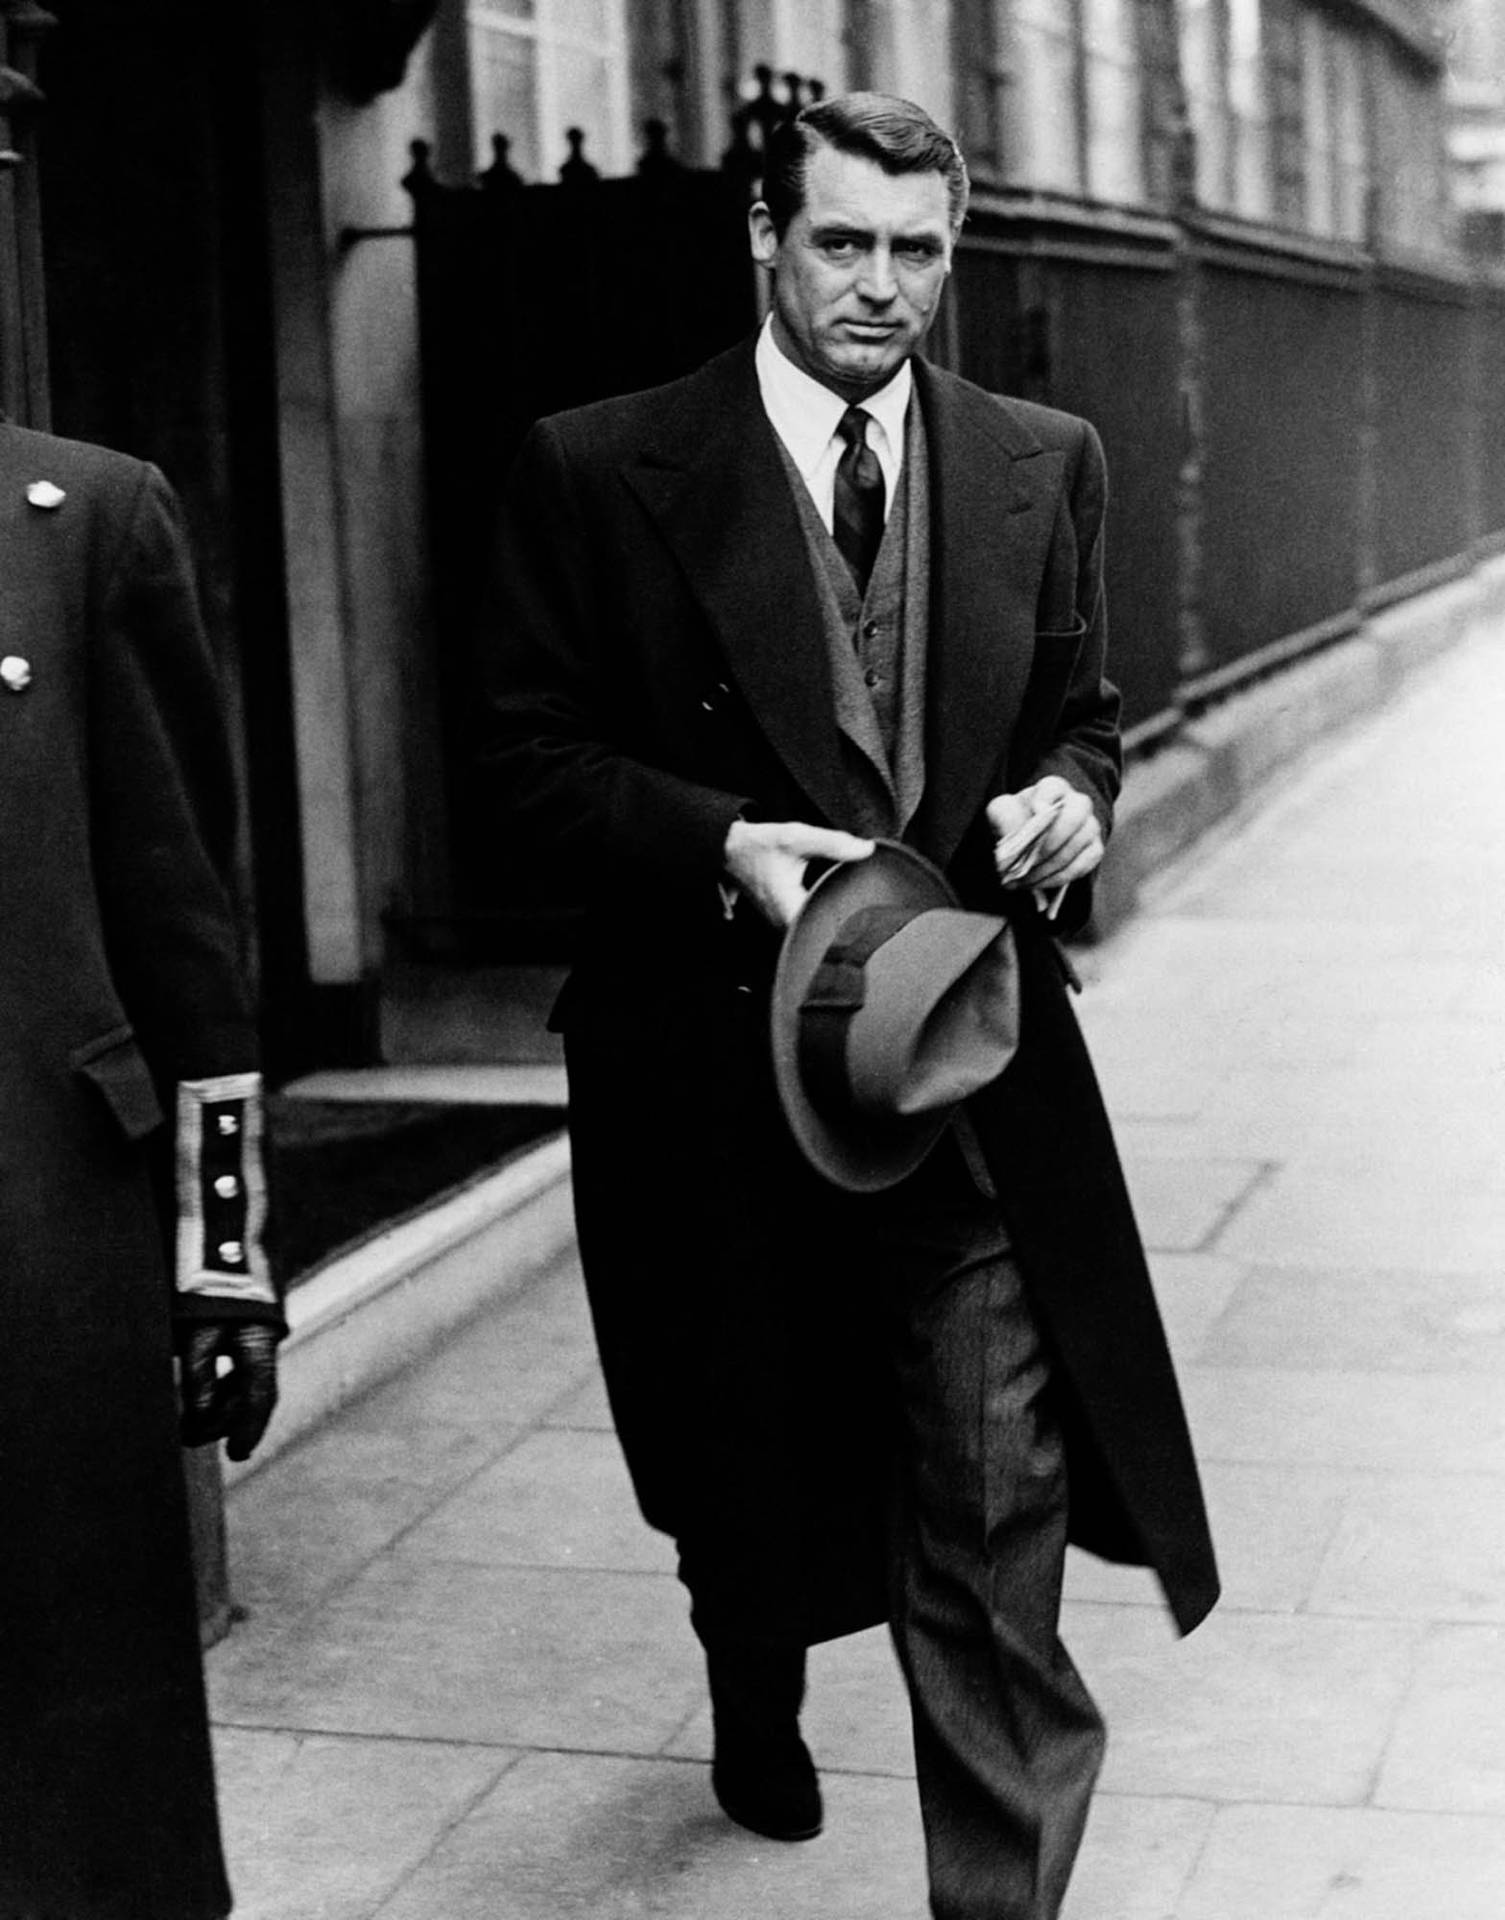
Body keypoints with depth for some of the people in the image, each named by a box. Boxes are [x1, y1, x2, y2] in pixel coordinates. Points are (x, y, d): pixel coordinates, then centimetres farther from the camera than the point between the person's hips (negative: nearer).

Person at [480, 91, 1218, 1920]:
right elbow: (532, 758, -4)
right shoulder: (599, 472, -5)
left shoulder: (1042, 465, 6)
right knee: (751, 1476, 21)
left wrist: (1071, 795, -8)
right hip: (718, 1063, -1)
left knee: (996, 1512, -6)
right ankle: (756, 1717, 53)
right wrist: (724, 844, -20)